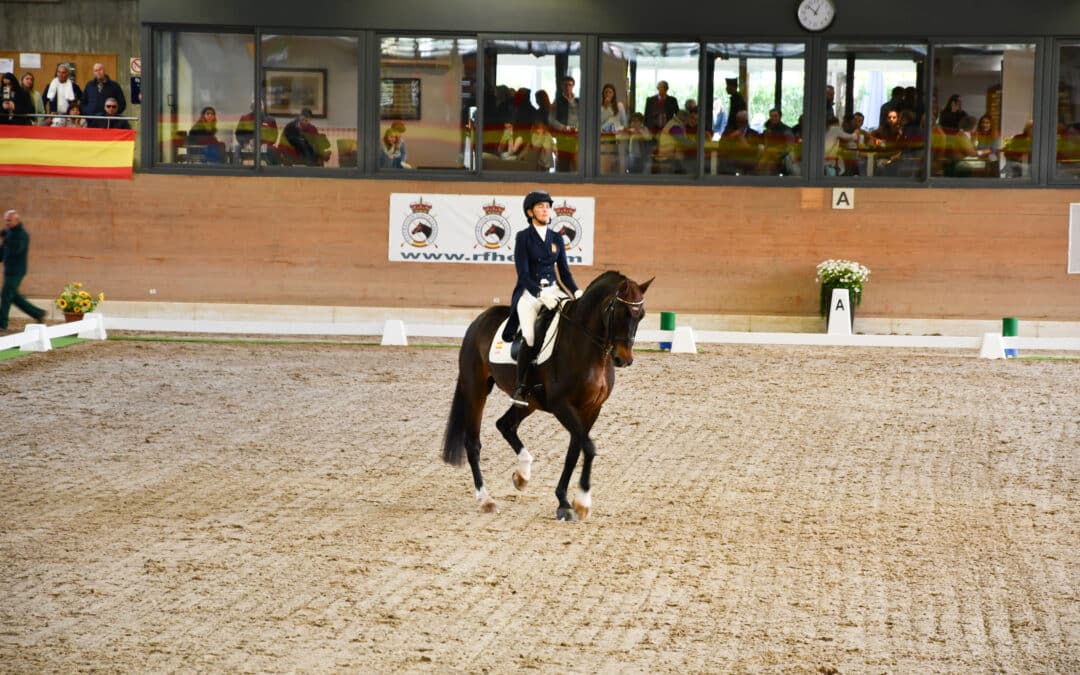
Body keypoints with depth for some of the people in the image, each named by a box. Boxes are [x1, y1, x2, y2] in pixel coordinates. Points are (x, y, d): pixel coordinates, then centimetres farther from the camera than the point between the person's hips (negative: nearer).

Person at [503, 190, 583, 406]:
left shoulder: (556, 238, 12)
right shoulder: (523, 237, -3)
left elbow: (564, 272, 13)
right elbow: (523, 273, -11)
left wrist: (576, 292, -5)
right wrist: (540, 294, -24)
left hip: (552, 291, 5)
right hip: (529, 293, -5)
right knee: (531, 337, -23)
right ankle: (520, 388, -13)